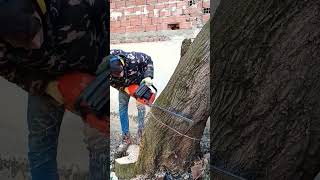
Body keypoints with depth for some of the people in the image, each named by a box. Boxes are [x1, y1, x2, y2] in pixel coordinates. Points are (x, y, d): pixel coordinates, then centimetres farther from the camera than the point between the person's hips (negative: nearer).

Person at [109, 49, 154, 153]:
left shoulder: (131, 58, -43)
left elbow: (148, 60, -25)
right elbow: (116, 85, -17)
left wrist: (148, 76, -35)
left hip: (139, 81, -1)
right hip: (123, 86, 2)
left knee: (141, 106, -2)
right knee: (122, 109, 0)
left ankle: (140, 134, 15)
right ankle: (126, 138, 11)